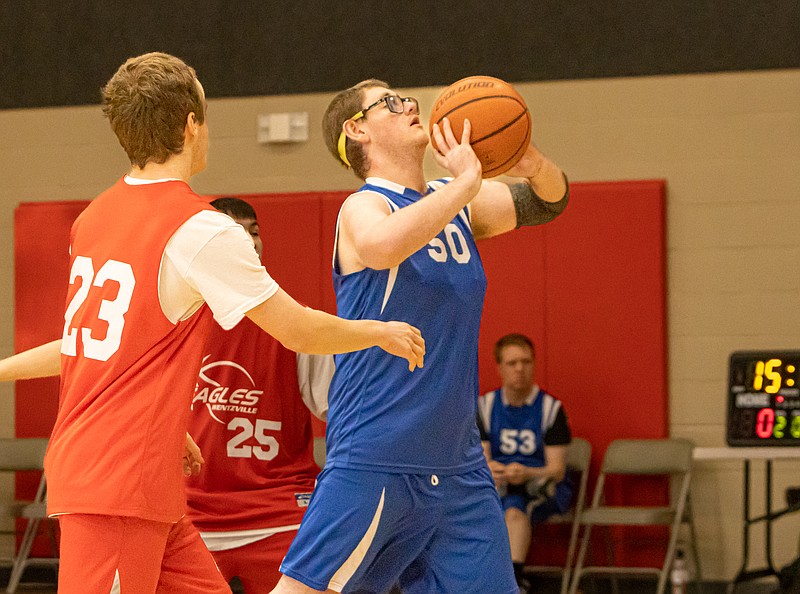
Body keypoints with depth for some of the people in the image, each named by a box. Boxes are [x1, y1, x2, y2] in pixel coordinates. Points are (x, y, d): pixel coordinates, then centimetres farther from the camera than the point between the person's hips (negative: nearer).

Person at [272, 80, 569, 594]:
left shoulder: (457, 204, 12)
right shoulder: (364, 207, -9)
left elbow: (546, 202, 14)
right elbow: (385, 245, -32)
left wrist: (531, 163, -8)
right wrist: (466, 181, -26)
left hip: (457, 464, 7)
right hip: (371, 461, -7)